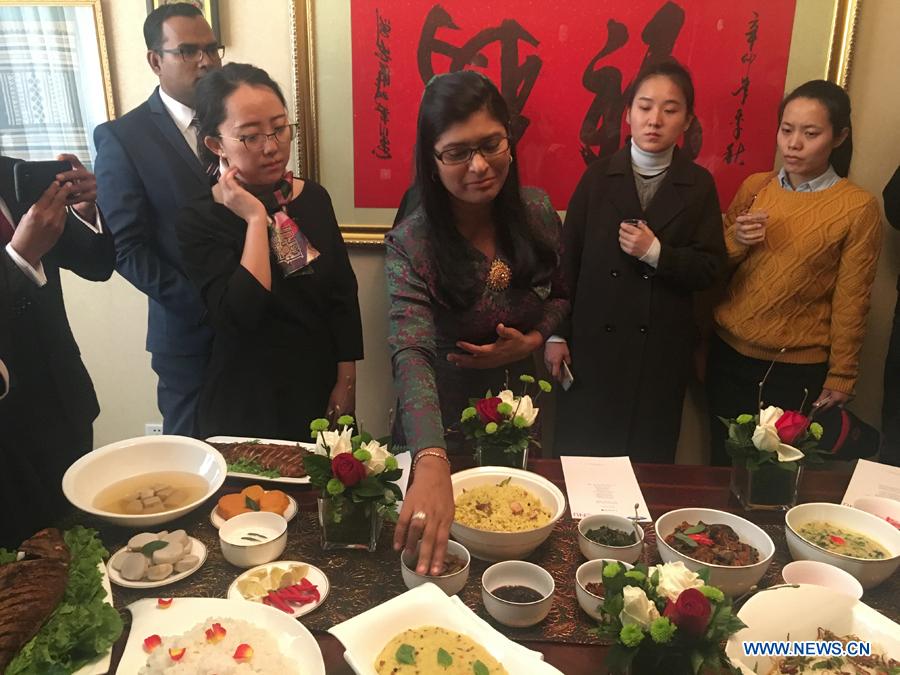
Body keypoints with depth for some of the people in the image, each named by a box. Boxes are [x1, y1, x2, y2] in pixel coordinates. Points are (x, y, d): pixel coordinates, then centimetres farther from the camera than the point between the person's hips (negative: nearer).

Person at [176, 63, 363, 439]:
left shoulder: (313, 197, 0)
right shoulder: (199, 220, -13)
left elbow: (344, 295, 2)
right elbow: (240, 317, -26)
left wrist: (346, 380, 0)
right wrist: (256, 219, -23)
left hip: (321, 392, 4)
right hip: (247, 403, -4)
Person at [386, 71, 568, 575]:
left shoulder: (537, 211, -10)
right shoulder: (411, 244, -23)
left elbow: (561, 296, 7)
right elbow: (413, 356, -37)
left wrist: (532, 341, -15)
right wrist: (432, 465, -53)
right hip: (446, 431, -3)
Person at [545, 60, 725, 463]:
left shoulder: (699, 185, 3)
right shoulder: (598, 177, 2)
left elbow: (711, 267, 0)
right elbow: (568, 259, 1)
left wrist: (657, 252, -17)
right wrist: (556, 334, -2)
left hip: (662, 350, 1)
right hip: (592, 344, 0)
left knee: (648, 461, 9)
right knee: (577, 457, 6)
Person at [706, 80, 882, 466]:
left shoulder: (858, 208, -10)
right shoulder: (754, 187, 1)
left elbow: (850, 303, -6)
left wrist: (841, 377, -2)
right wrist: (735, 241, -12)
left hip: (797, 370, -3)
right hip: (727, 354, 4)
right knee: (723, 464, 16)